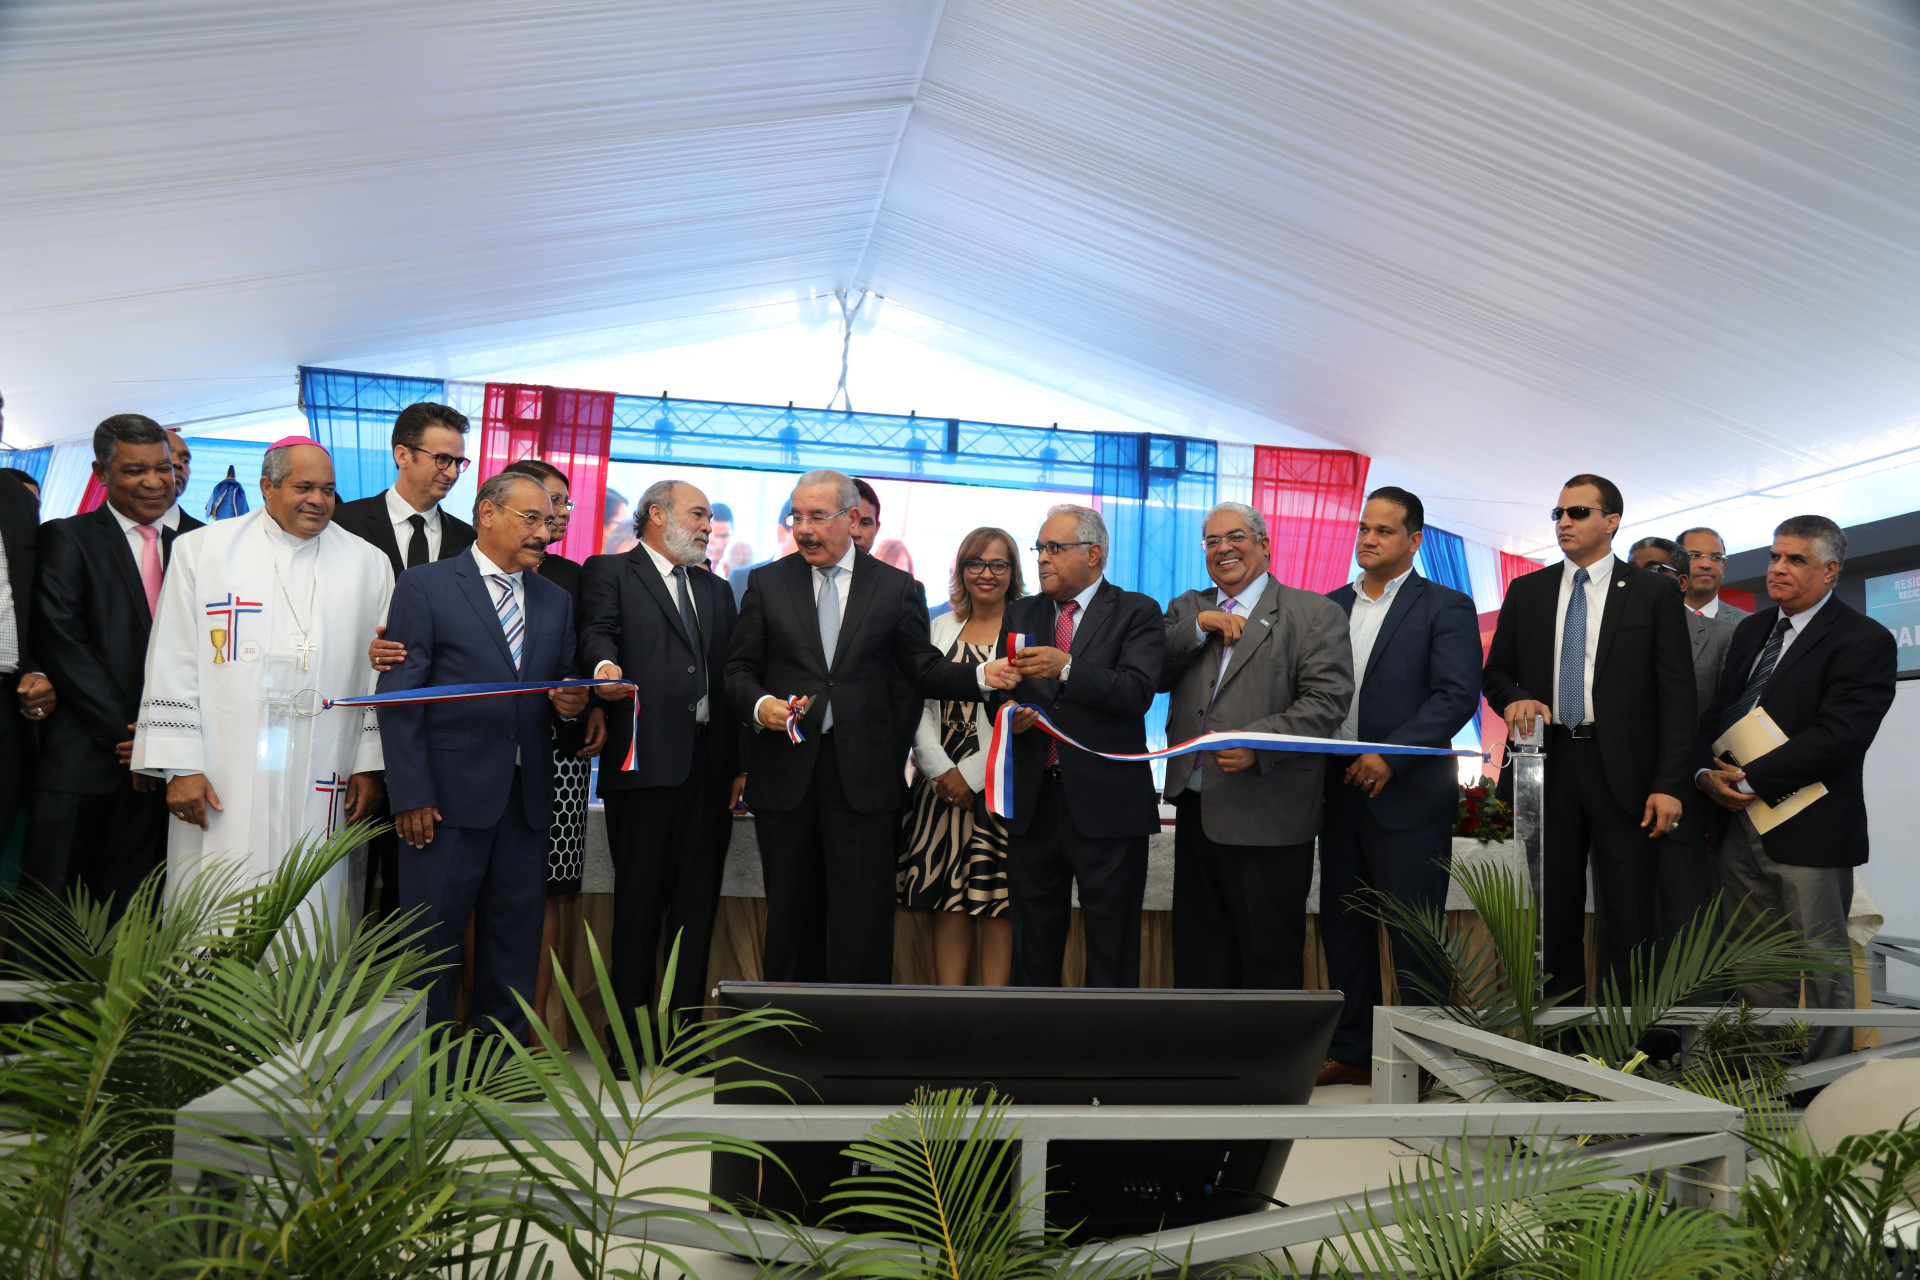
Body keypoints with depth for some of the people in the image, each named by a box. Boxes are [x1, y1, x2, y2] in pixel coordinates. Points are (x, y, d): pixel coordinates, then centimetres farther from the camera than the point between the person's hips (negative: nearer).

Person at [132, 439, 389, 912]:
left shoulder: (367, 566, 10)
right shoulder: (201, 549, 7)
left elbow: (381, 673, 9)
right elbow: (173, 666, 3)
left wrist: (370, 766, 4)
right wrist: (181, 766, -3)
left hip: (321, 790, 1)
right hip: (221, 787, -1)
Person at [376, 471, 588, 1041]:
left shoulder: (556, 600, 16)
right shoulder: (425, 586, -1)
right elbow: (399, 699, -5)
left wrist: (571, 703, -5)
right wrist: (410, 795, -11)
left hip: (527, 798, 5)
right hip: (447, 797, -5)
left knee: (515, 935, 10)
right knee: (432, 935, 2)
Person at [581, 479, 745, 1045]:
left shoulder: (716, 589, 24)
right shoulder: (609, 573, 7)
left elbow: (730, 676, 18)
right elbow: (597, 632, -12)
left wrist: (741, 763, 11)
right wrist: (605, 665, -36)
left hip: (710, 763, 5)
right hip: (646, 761, -5)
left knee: (698, 898, 7)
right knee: (639, 897, -1)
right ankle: (629, 1030, 9)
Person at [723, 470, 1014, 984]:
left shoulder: (897, 588, 6)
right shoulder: (767, 583, 9)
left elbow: (923, 671, 6)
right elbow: (739, 669, 9)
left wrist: (982, 676, -11)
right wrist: (759, 705, -12)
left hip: (862, 773, -1)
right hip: (785, 769, 2)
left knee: (863, 919, -2)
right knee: (791, 915, 10)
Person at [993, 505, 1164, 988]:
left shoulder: (1136, 612, -1)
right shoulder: (1021, 614, 13)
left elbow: (1137, 693, -15)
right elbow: (998, 693, 17)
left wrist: (1067, 668, -27)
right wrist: (1008, 713, -6)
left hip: (1106, 806, -4)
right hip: (1032, 801, 5)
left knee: (1112, 946, 3)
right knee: (1032, 944, 13)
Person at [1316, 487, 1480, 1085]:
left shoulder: (1446, 607, -2)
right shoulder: (1331, 605, 15)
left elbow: (1458, 695, -12)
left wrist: (1390, 757, -20)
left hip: (1408, 793, -5)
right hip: (1339, 791, 6)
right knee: (1343, 925, 10)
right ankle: (1352, 1051, 21)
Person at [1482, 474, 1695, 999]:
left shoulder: (1653, 595, 3)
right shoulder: (1526, 592, 12)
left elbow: (1678, 697, -1)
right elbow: (1495, 672, 18)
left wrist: (1669, 784, -9)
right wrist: (1514, 699, -7)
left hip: (1622, 773, -3)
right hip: (1548, 765, 3)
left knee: (1628, 917, 0)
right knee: (1554, 909, 7)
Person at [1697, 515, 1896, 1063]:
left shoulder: (1864, 640, -10)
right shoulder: (1751, 630, 15)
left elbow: (1839, 734, -20)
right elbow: (1718, 710, 16)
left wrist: (1752, 780, -19)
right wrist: (1707, 771, -3)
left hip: (1809, 830, -7)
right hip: (1742, 824, 8)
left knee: (1824, 962, 4)